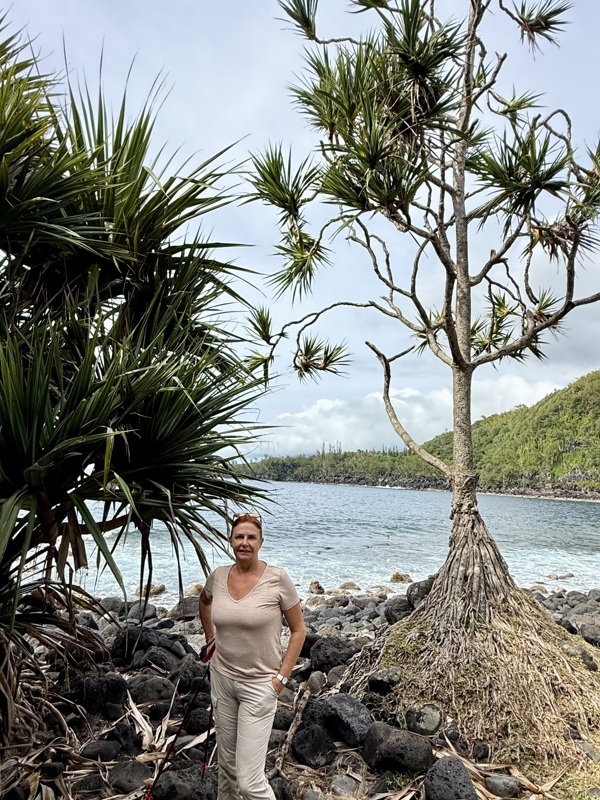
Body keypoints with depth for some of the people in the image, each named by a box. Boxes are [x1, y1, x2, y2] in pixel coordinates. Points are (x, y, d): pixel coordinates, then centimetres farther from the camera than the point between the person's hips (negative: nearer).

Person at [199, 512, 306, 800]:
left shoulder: (277, 578, -18)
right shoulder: (218, 576, -5)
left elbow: (298, 630, -8)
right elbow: (204, 602, 20)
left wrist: (283, 676, -11)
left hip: (259, 684, -5)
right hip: (222, 678, 5)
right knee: (227, 763, 22)